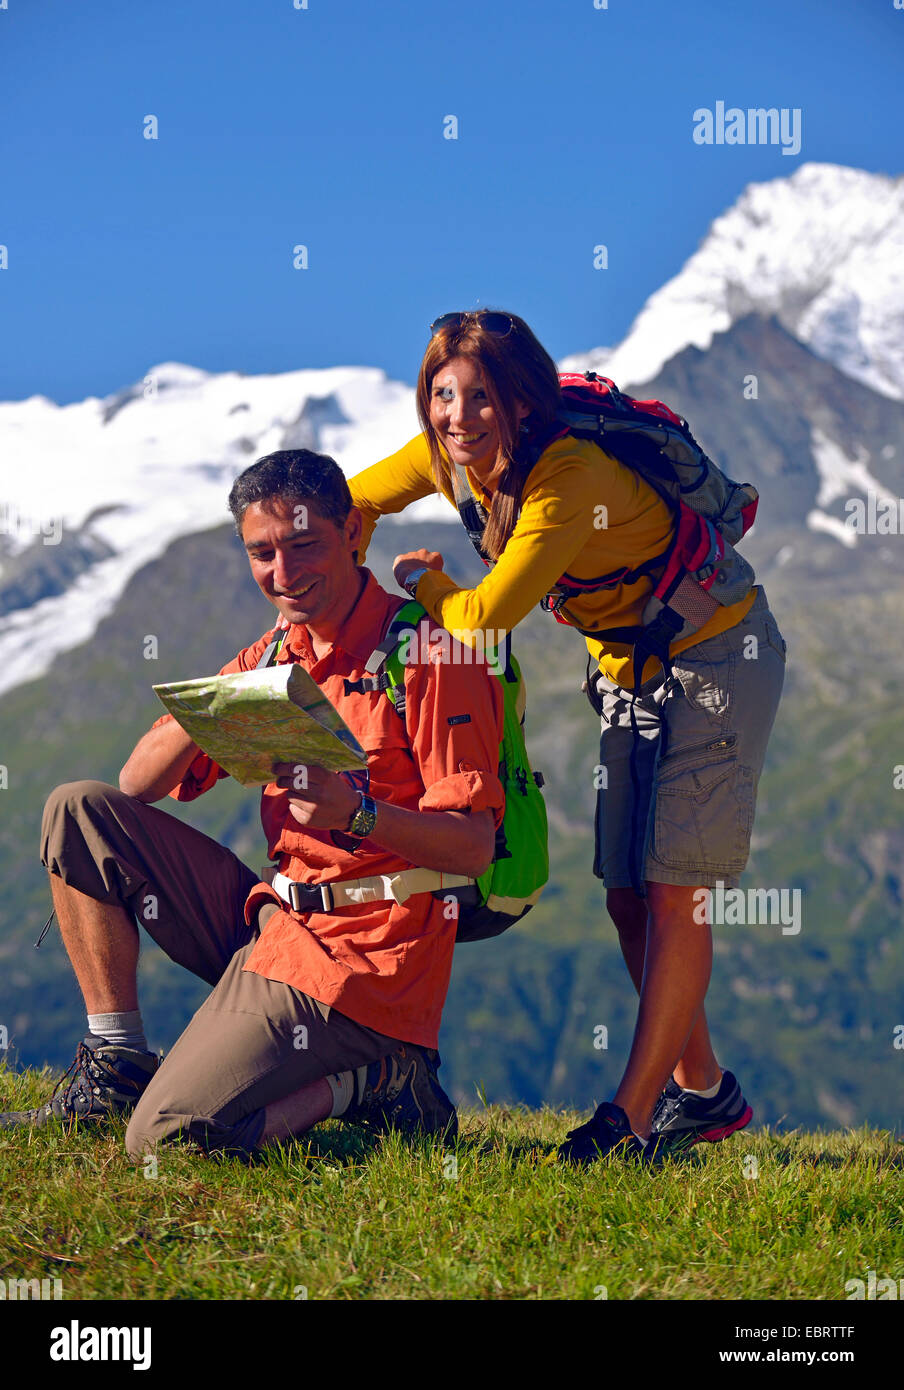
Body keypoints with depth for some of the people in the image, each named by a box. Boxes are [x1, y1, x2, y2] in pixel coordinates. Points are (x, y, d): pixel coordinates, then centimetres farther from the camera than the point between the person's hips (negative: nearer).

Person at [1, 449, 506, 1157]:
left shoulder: (425, 648, -11)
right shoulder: (275, 657, 12)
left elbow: (474, 847, -16)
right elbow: (137, 786, 8)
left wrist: (357, 812, -33)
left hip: (364, 956, -8)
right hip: (275, 919, 8)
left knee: (167, 1136, -21)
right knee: (79, 812, 1)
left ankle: (369, 1079, 1)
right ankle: (116, 1065, 4)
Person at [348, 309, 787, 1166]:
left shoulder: (572, 475, -32)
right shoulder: (450, 455, -8)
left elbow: (487, 618, -34)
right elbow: (352, 504, 9)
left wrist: (422, 584, -14)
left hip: (715, 659, -8)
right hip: (627, 670, 8)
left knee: (673, 888, -11)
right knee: (628, 896, 9)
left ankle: (634, 1114, -6)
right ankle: (702, 1092, 22)